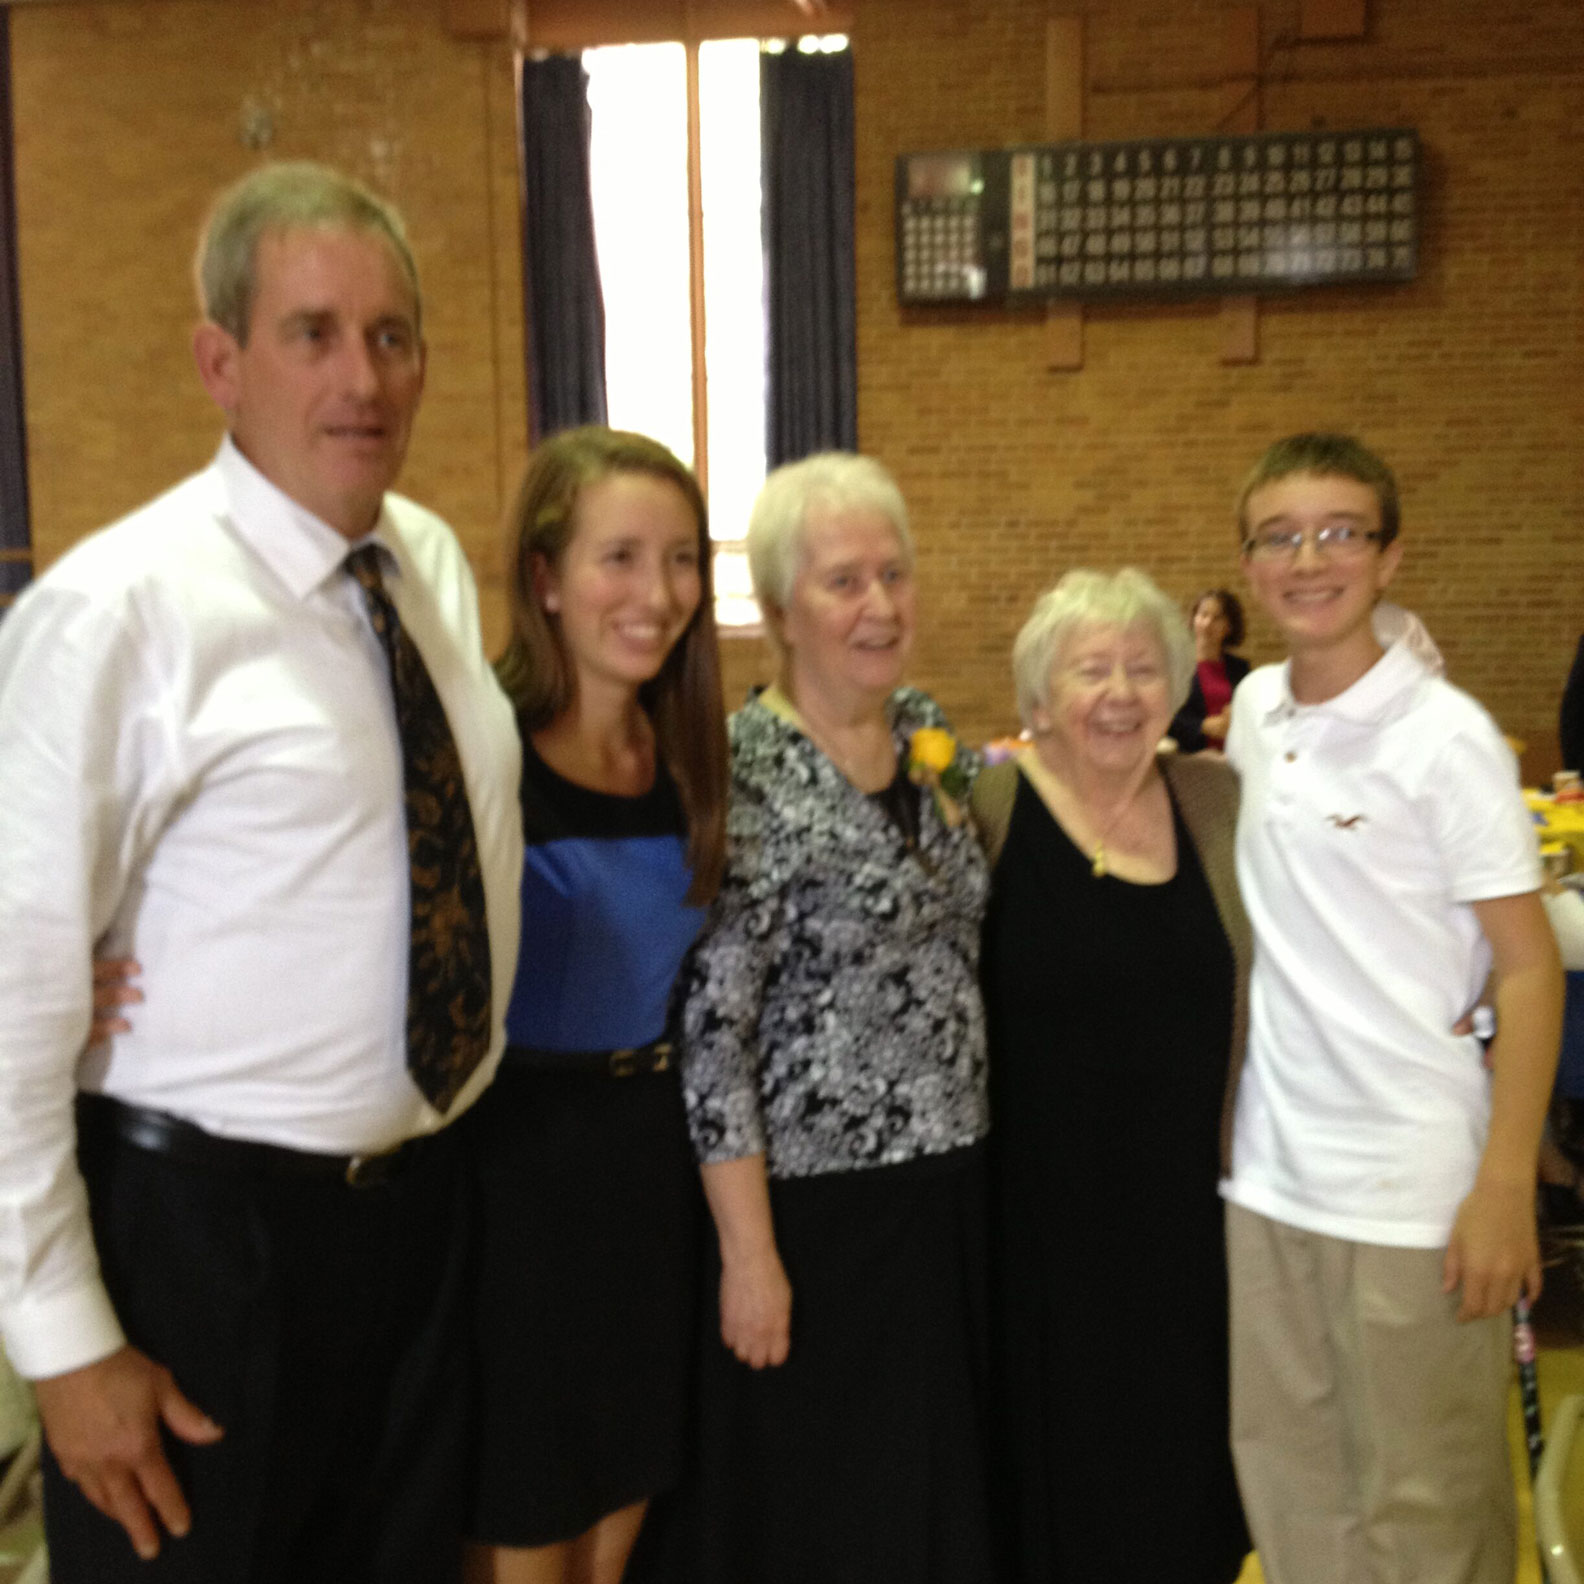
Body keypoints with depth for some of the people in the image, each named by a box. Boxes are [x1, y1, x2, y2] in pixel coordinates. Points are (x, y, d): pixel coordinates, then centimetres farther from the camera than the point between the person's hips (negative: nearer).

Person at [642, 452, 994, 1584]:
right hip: (815, 1204, -6)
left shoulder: (931, 734, 5)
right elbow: (712, 1026, -17)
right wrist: (749, 1253, -16)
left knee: (947, 1481, 18)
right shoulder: (741, 770, -16)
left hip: (955, 1184, 6)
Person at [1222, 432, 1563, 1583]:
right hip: (1270, 1166, 6)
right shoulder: (1256, 709, 5)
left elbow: (1528, 968, -12)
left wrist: (1507, 1187, -16)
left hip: (1413, 1184, -6)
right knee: (1286, 1475, 17)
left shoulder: (1445, 736, -13)